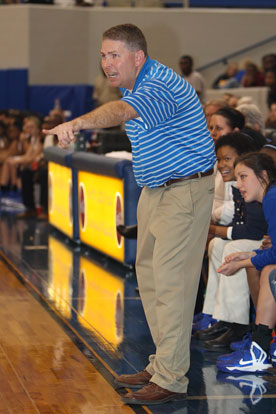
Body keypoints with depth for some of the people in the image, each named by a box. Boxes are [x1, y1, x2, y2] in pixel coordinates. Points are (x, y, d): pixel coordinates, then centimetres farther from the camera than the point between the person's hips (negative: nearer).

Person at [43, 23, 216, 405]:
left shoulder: (161, 87, -26)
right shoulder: (134, 85, 8)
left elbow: (120, 112, -46)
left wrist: (78, 123, -61)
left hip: (186, 190, -11)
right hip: (154, 189, 11)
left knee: (170, 280, -11)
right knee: (149, 275, 13)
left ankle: (171, 380, -6)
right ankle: (162, 365, 23)